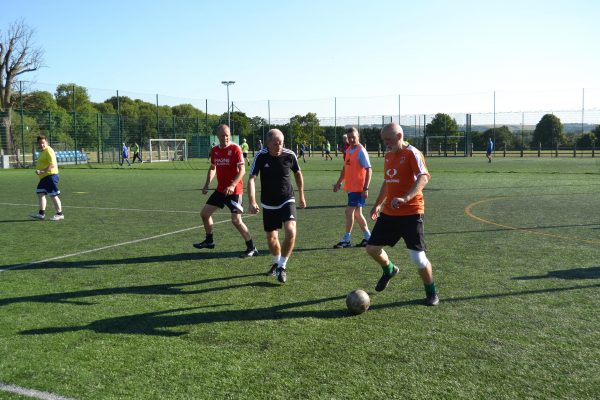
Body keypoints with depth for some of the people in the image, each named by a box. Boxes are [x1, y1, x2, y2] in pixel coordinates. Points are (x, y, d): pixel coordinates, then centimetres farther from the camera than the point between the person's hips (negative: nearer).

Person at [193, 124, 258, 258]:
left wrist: (232, 185, -28)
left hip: (234, 191, -7)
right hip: (220, 189, 7)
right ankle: (209, 241, 32)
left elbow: (242, 170, -17)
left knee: (236, 220, -12)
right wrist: (206, 185, 10)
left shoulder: (235, 149, -12)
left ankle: (251, 248, 1)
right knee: (204, 213, 11)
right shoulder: (214, 151, 7)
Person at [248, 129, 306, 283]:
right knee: (271, 238, 9)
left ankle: (282, 267, -4)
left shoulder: (290, 155, -11)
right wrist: (252, 202, -32)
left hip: (287, 201, -1)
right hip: (268, 204, 1)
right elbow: (252, 179, -19)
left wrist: (301, 196, 12)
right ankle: (277, 263, 39)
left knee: (291, 231, -22)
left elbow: (298, 174, 7)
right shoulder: (261, 156, -15)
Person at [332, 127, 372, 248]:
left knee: (349, 211, -8)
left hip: (358, 188, -8)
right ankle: (368, 237, 24)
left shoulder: (361, 151, -13)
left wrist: (366, 188, -20)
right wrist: (338, 183, 21)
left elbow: (369, 170, -16)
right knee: (356, 213, 13)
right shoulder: (349, 150, 11)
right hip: (351, 187, 8)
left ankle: (346, 240, -1)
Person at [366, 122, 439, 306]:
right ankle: (389, 270, 37)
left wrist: (405, 198, -38)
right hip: (389, 212, 7)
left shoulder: (412, 153, -12)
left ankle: (431, 292, 17)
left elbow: (423, 178, -26)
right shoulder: (388, 155, 12)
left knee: (418, 256, -7)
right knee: (372, 247, 7)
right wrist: (378, 204, 24)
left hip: (411, 213, -7)